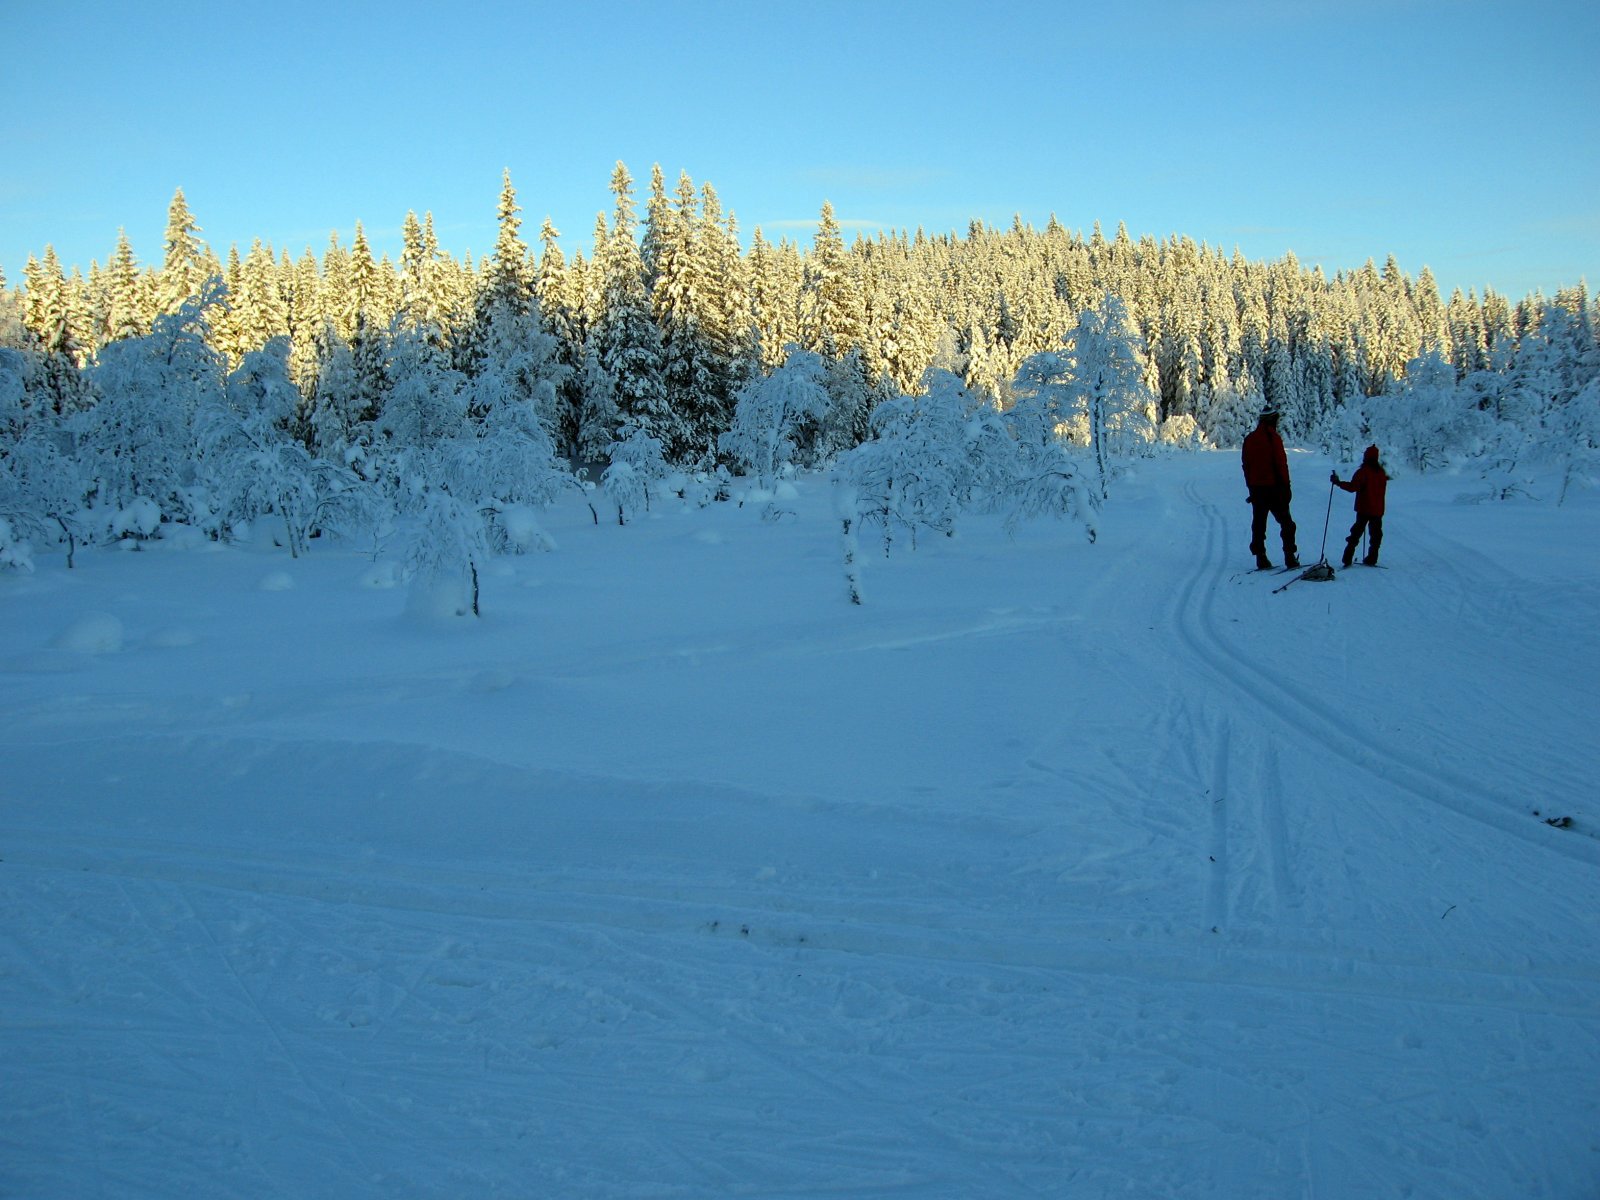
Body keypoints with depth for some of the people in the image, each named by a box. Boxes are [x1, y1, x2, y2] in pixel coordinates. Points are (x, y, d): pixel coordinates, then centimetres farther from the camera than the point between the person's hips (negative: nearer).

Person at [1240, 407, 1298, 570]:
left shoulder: (1249, 439, 6)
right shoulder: (1273, 438, -11)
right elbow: (1281, 463, -13)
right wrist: (1286, 486, -7)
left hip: (1256, 487, 5)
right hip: (1273, 487, -5)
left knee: (1258, 524, 8)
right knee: (1286, 522, 4)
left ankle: (1261, 558, 5)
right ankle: (1290, 557, -1)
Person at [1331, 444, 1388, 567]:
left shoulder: (1363, 471, -13)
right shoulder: (1381, 472, 6)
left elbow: (1353, 487, -21)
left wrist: (1338, 482, -15)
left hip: (1364, 508, -4)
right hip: (1378, 509, 4)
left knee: (1356, 533, 0)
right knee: (1376, 534, 10)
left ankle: (1348, 559, -6)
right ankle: (1371, 559, 8)